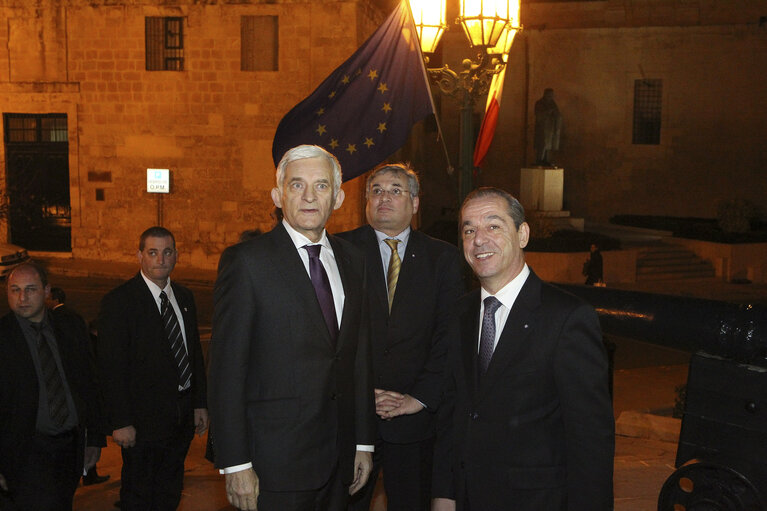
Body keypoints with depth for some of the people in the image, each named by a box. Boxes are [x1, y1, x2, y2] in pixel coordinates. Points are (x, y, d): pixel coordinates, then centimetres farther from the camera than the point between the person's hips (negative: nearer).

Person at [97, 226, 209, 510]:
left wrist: (200, 404, 10)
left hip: (182, 416, 6)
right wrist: (121, 422, -17)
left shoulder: (184, 297, 10)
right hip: (143, 420, -6)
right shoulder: (119, 301, -11)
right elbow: (112, 367, -14)